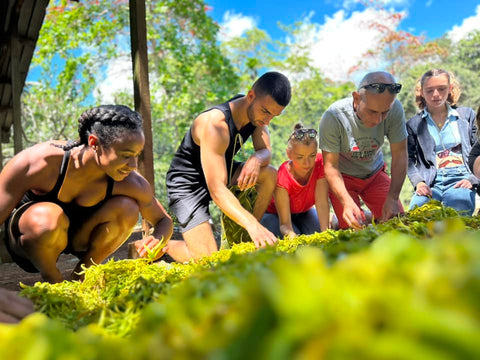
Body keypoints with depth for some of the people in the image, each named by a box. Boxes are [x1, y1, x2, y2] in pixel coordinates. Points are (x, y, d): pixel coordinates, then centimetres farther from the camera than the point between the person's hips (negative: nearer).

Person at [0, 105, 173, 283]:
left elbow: (164, 221, -7)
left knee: (128, 208, -24)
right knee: (49, 217, -38)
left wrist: (157, 240, -33)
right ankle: (51, 280, -7)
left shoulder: (130, 183, -22)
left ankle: (81, 275, -2)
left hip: (77, 236, 3)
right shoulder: (36, 161, -32)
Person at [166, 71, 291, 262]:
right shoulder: (215, 124, -35)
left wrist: (256, 159, -32)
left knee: (270, 175, -10)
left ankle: (246, 239, 3)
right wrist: (251, 224, -52)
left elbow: (266, 151, -6)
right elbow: (217, 190, -40)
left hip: (219, 172, 8)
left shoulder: (257, 111, -10)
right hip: (187, 184, -8)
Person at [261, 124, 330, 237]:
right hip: (276, 213, -3)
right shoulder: (282, 178, -38)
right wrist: (292, 236, -60)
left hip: (304, 211, 4)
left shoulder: (320, 163, -29)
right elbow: (285, 223, -38)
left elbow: (322, 203, -33)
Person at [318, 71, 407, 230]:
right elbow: (331, 166, -25)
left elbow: (400, 156, -18)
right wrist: (347, 202, -38)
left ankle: (372, 218, 24)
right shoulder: (334, 116, -31)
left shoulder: (395, 109, -25)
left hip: (374, 174, 3)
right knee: (354, 229, -16)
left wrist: (392, 198, -26)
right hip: (343, 177, -3)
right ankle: (336, 221, 17)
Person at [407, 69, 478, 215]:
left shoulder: (467, 115, 17)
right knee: (417, 206, -33)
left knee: (458, 204, -35)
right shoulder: (413, 124, 14)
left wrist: (472, 179, -5)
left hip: (460, 180, 0)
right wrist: (418, 182, -11)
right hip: (430, 183, 0)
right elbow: (408, 159, 7)